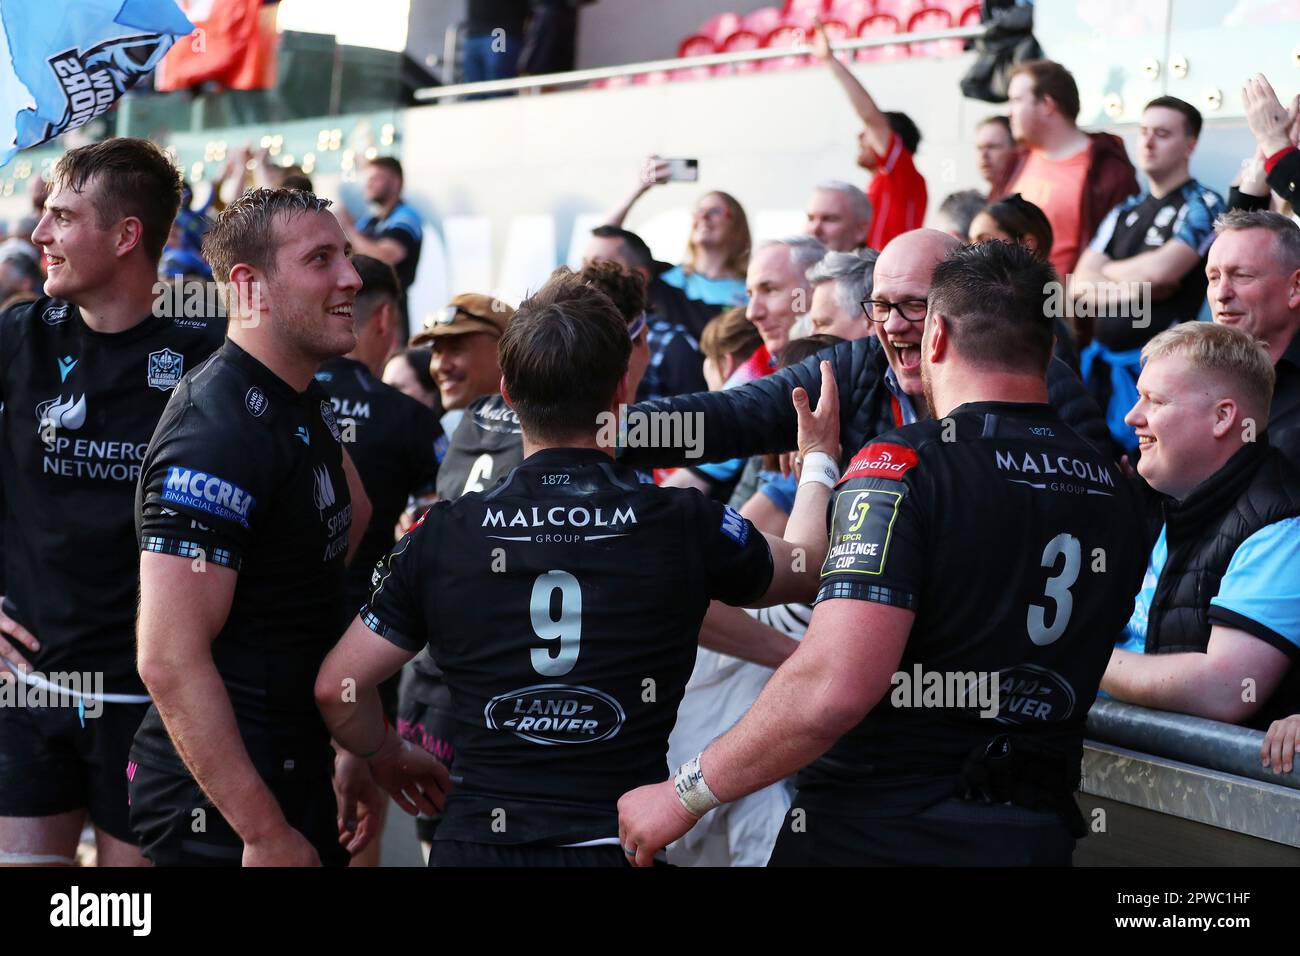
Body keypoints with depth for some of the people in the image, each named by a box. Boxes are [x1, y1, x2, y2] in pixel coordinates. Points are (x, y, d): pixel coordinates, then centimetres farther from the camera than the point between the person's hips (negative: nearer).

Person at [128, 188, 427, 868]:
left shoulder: (310, 405, 9)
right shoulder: (216, 435, -21)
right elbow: (169, 661, -26)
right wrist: (267, 833, -24)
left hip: (299, 767, 9)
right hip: (222, 810, -9)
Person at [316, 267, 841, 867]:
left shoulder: (443, 535, -6)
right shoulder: (685, 525, -8)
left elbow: (337, 689, -2)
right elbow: (805, 569, 14)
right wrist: (820, 460, 33)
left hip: (476, 842, 1)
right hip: (618, 844, -1)